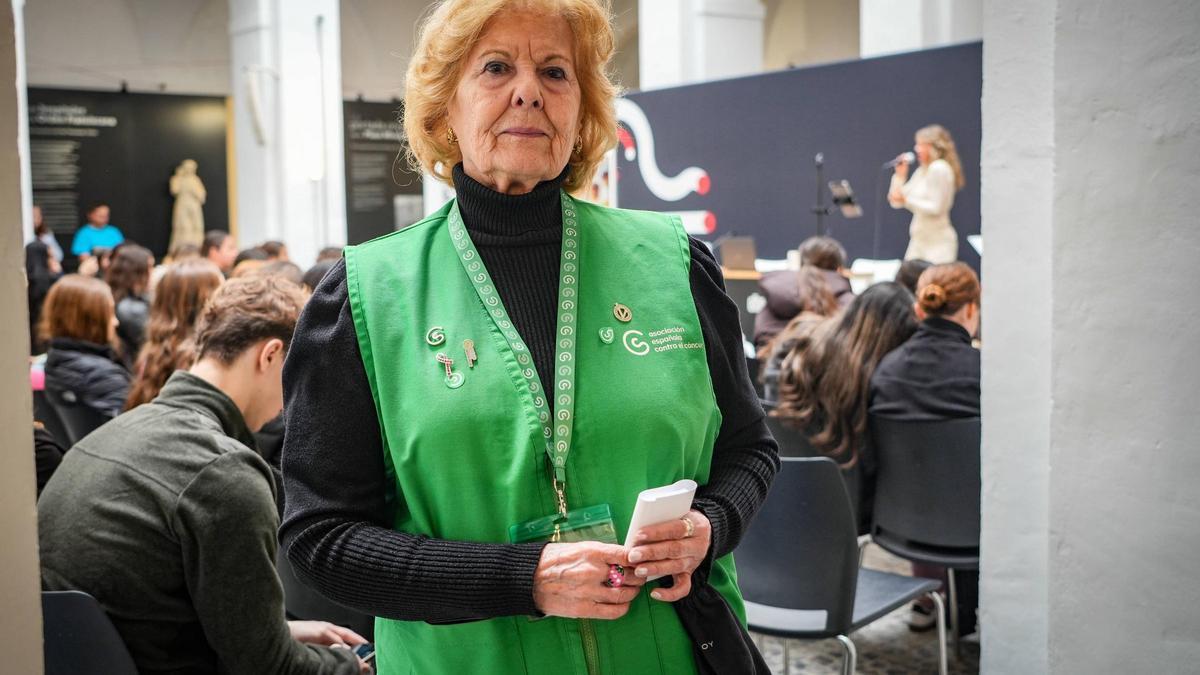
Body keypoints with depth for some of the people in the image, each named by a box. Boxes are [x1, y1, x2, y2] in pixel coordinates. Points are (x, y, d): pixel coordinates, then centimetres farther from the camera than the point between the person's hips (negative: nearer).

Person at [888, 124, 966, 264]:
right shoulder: (922, 171, 15)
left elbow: (936, 208, -18)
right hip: (919, 241, 8)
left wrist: (907, 199, -20)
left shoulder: (940, 169, -11)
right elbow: (895, 201, 15)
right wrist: (900, 175, 5)